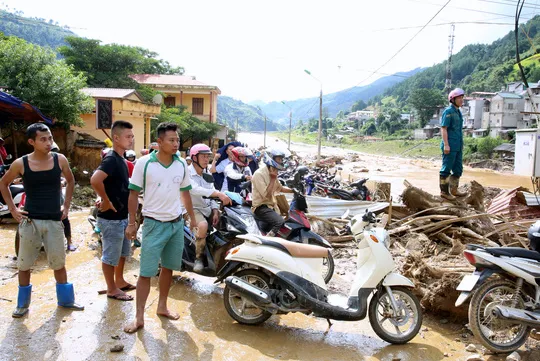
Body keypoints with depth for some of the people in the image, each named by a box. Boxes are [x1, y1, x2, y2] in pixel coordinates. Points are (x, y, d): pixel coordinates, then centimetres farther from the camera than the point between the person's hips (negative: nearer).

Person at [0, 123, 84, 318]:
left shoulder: (60, 160, -5)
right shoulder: (20, 163, -7)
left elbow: (70, 181, 14)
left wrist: (66, 206, 8)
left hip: (54, 221, 1)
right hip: (30, 221, 0)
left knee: (59, 264, 11)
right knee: (24, 265, 11)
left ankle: (65, 300, 27)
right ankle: (23, 303, 29)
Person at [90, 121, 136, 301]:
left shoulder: (121, 159, 10)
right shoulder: (111, 159, -20)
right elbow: (95, 180, -36)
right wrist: (106, 201, -25)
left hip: (122, 215, 10)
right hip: (111, 217, -10)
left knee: (123, 251, 22)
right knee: (110, 254, 6)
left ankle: (119, 281, 38)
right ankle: (112, 289, 19)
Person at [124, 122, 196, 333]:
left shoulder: (181, 164, 1)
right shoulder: (144, 163, -11)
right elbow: (133, 193, -5)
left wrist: (192, 217, 15)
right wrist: (132, 223, -5)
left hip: (177, 223, 4)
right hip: (154, 224, -4)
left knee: (168, 267, 15)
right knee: (146, 272, -1)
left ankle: (162, 306, 31)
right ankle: (139, 317, 9)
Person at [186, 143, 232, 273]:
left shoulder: (208, 174, 11)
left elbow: (211, 195, 9)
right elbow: (196, 189, -31)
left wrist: (215, 211, -9)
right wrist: (219, 194, -40)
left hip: (207, 208, 7)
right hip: (192, 209, -7)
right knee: (203, 225, -34)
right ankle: (198, 257, -15)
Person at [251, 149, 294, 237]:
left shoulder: (272, 173, 11)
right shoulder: (259, 174, -18)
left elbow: (280, 188, 23)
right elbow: (267, 195, -23)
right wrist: (273, 179, -18)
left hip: (271, 206, 10)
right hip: (261, 207, -10)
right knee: (281, 222, -31)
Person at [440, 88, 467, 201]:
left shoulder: (458, 112, 17)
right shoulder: (448, 111, -10)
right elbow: (443, 129, -16)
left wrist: (461, 145, 21)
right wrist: (446, 145, -21)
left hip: (458, 147, 9)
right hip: (450, 147, -9)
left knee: (458, 169, 13)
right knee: (446, 169, -2)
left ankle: (454, 190, 24)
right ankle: (444, 191, 5)